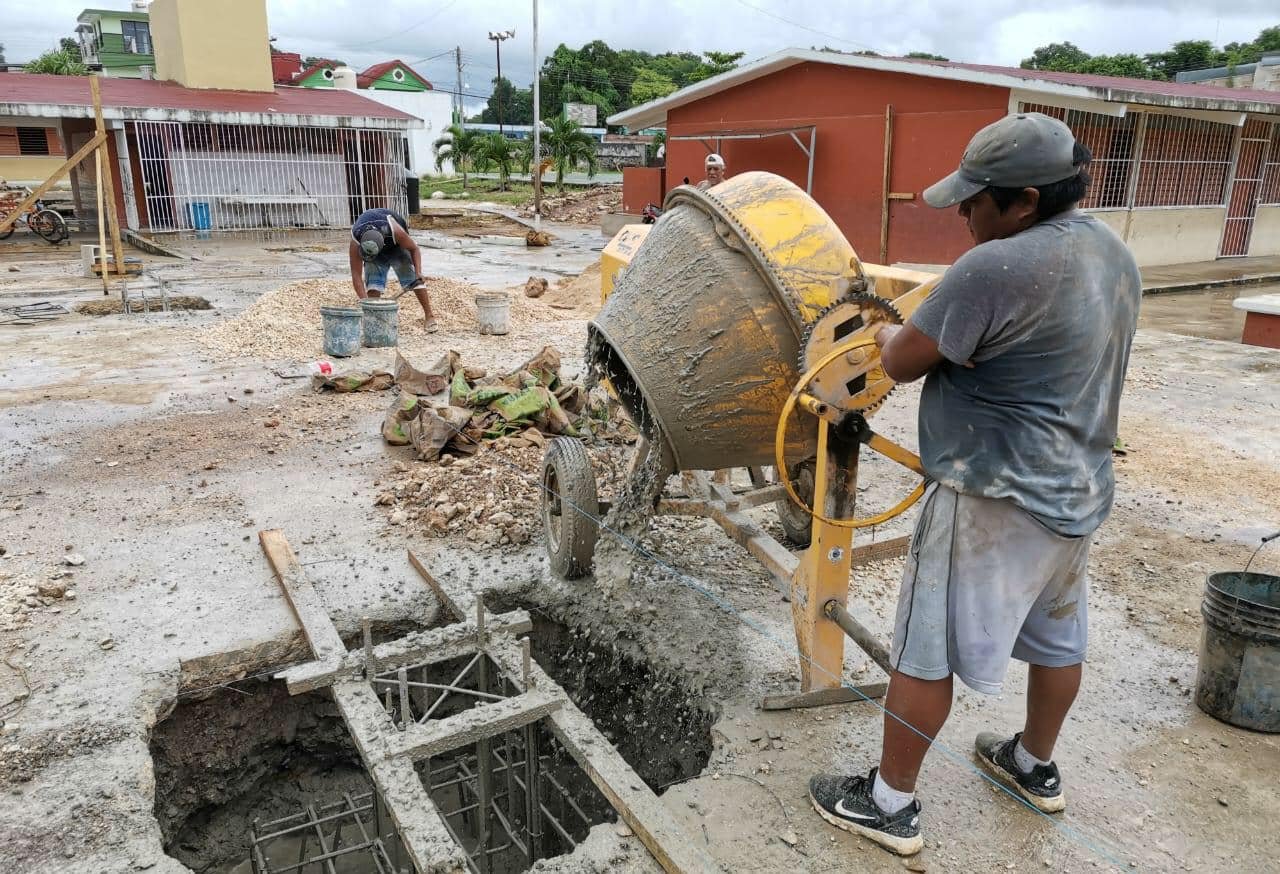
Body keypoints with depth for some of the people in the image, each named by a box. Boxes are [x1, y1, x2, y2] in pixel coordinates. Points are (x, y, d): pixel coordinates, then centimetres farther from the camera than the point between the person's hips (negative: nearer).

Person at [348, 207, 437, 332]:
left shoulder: (395, 231, -43)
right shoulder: (355, 243, -38)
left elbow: (414, 249, -25)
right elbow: (356, 275, -34)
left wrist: (418, 273, -36)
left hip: (397, 246, -1)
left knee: (412, 278, -13)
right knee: (372, 281, -18)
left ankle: (429, 316, -8)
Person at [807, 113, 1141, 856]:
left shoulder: (997, 268, -24)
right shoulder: (1115, 256, 6)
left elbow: (903, 363, -15)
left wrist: (888, 335, 7)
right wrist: (944, 338, 13)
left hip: (998, 499, -9)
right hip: (1077, 489, 9)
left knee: (925, 651, 3)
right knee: (1057, 636, 23)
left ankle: (891, 804, 17)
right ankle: (1037, 767, 44)